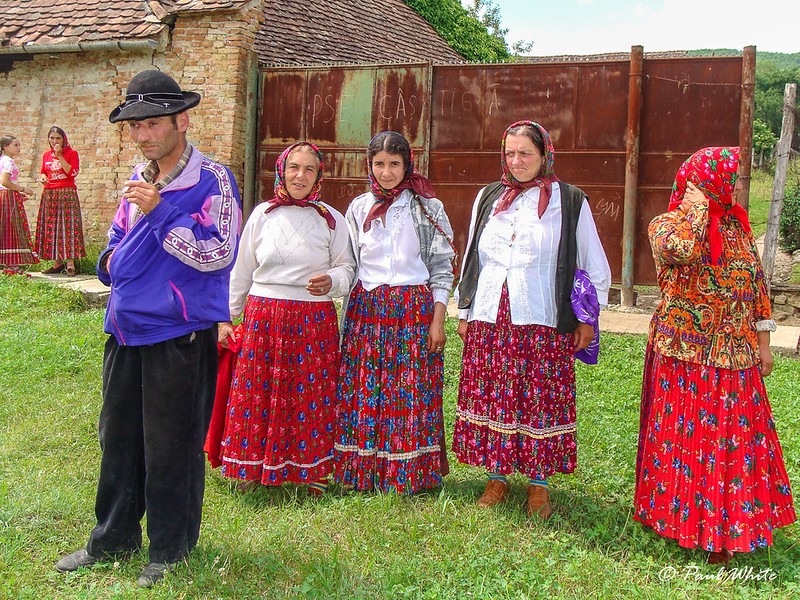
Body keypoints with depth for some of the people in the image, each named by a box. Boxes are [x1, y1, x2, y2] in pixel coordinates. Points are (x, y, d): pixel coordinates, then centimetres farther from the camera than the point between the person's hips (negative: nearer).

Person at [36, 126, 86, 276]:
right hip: (49, 194, 5)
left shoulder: (71, 153, 2)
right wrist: (42, 177, 3)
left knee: (67, 225, -11)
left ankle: (70, 263, -12)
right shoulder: (46, 155, 16)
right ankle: (58, 262, 7)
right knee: (51, 227, 2)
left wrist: (60, 156, -12)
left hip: (67, 193, -5)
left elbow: (72, 172, -11)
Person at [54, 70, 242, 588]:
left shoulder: (212, 179, -8)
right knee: (118, 438, 15)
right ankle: (114, 539, 32)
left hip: (179, 335, -7)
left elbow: (219, 254, -17)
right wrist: (111, 260, 6)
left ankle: (170, 549, 21)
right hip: (127, 329, 7)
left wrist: (160, 213, -21)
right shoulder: (139, 180, 14)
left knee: (171, 446, 4)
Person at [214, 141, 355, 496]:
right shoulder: (263, 215, 6)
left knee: (311, 396, 1)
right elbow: (240, 272, 11)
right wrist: (226, 318, 9)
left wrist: (332, 281, -16)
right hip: (263, 317, 1)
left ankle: (312, 471, 16)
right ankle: (253, 468, 18)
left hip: (313, 320, -1)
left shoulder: (331, 220, 4)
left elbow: (347, 268, 7)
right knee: (256, 392, 2)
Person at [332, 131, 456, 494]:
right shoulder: (359, 209, 9)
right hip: (366, 310, 2)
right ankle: (364, 471, 14)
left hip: (414, 310, -2)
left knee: (412, 392, -2)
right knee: (361, 391, 1)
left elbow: (442, 266, 3)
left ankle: (408, 474, 11)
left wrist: (438, 319, -4)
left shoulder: (429, 208, 3)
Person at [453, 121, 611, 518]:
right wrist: (465, 312, 16)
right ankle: (497, 478, 19)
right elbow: (471, 258, 18)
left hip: (544, 323, -3)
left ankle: (539, 483, 16)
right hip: (489, 321, 3)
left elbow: (596, 268, 7)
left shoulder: (570, 202, 3)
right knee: (491, 397, 5)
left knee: (541, 400, 1)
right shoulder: (488, 198, 12)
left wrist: (587, 319, 3)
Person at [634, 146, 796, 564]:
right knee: (687, 436, 1)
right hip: (686, 355, -5)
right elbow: (684, 250, -32)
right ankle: (685, 519, 18)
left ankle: (723, 527, 22)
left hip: (735, 357, 5)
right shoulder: (666, 224, -6)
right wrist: (697, 210, -15)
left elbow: (756, 283, 14)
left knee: (735, 440, 8)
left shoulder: (736, 225, 11)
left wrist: (763, 341, 11)